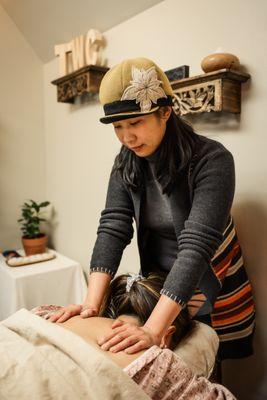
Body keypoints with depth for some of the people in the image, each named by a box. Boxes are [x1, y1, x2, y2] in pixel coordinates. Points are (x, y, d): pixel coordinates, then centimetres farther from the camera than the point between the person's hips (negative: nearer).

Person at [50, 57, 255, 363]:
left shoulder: (212, 160, -25)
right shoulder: (126, 163, -9)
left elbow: (196, 246, -33)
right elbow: (112, 228, -16)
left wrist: (153, 329, -39)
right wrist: (92, 303, -27)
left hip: (211, 292, -4)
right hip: (158, 287, 4)